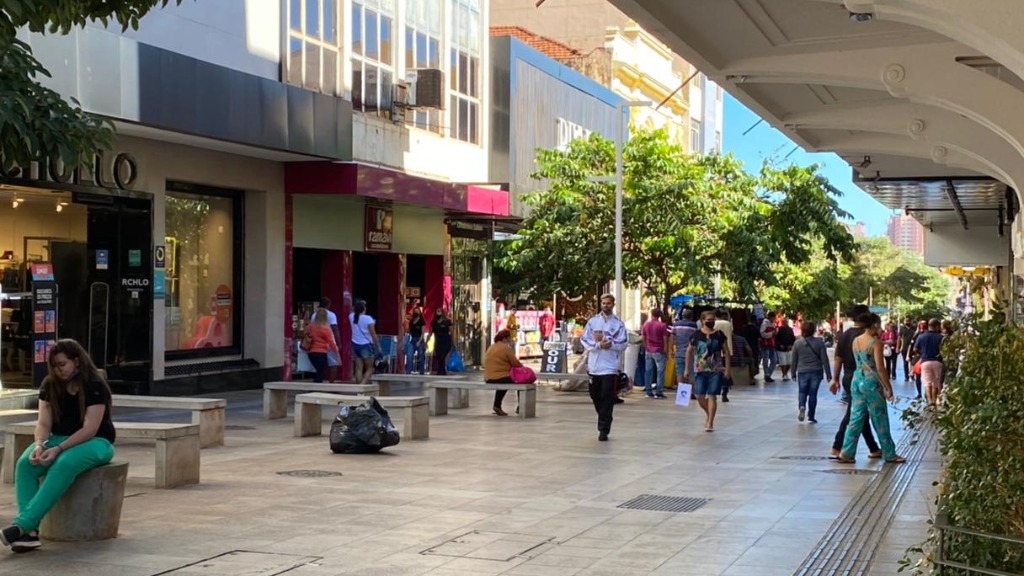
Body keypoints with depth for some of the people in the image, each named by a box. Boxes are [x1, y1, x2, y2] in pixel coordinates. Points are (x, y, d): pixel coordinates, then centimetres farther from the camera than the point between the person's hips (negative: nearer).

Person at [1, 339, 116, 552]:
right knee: (25, 463, -26)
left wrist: (59, 449, -30)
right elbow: (43, 423, -1)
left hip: (95, 442, -5)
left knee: (64, 465, -38)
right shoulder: (50, 385, 3)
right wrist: (40, 445, -24)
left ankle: (23, 524, -43)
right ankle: (30, 532, -36)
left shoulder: (95, 386, -15)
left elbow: (90, 429, -20)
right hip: (60, 439, 5)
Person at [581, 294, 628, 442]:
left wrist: (608, 342, -15)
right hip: (594, 366, 3)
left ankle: (604, 429, -5)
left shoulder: (618, 323, 2)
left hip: (610, 367, -3)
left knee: (607, 399, -7)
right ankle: (603, 422, 35)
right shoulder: (592, 321, 7)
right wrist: (599, 345, -14)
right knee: (595, 396, 13)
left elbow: (622, 344, -4)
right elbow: (585, 340, 0)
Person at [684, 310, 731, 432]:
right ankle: (709, 415, 28)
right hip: (700, 370, 1)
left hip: (716, 371, -1)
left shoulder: (719, 335, 2)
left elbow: (726, 352, 5)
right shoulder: (696, 335, 1)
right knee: (699, 396, 0)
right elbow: (689, 351, 9)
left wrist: (727, 369, -1)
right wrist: (687, 369, 8)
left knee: (712, 396, -4)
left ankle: (710, 423, 1)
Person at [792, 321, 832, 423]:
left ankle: (801, 406, -16)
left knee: (802, 392, 14)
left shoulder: (797, 343, -3)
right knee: (813, 393, 8)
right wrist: (828, 374, 3)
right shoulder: (819, 342, -5)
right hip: (816, 372, 0)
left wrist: (793, 373, 16)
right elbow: (824, 359, -4)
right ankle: (811, 417, 10)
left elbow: (794, 360, 4)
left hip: (802, 372, 0)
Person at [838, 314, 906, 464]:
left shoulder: (855, 341, 7)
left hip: (857, 381, 6)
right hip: (872, 382, -6)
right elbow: (880, 368, -16)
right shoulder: (876, 342, -13)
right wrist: (888, 388, -11)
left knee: (856, 417, 9)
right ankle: (889, 454, 15)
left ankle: (847, 453, 5)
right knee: (880, 419, 5)